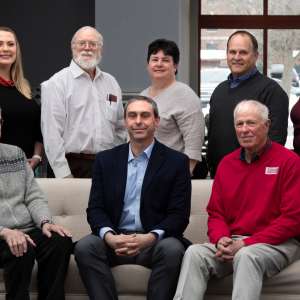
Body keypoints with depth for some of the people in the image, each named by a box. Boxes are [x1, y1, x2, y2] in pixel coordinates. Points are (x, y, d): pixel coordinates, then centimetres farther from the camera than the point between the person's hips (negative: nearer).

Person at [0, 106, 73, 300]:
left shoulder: (15, 153, 17)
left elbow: (34, 196, 13)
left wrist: (45, 222, -8)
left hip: (28, 230, 4)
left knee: (61, 241, -24)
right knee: (23, 250, -34)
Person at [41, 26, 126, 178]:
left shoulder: (111, 82, 15)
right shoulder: (57, 83, -3)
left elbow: (120, 129, 19)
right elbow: (52, 133, -9)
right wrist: (63, 174, -14)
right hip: (74, 166, -5)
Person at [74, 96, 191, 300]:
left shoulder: (177, 162, 4)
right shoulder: (105, 160, 13)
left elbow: (179, 215, -2)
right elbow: (95, 208, 7)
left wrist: (150, 237, -20)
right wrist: (109, 236, -15)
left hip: (155, 242, -2)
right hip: (115, 240, 2)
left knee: (173, 249, -33)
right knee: (85, 247, -27)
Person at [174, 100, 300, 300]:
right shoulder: (227, 164, 14)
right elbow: (215, 213, 16)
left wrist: (246, 243, -15)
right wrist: (221, 239, -9)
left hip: (277, 244, -5)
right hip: (231, 243, 5)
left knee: (246, 256, -36)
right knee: (195, 253, -23)